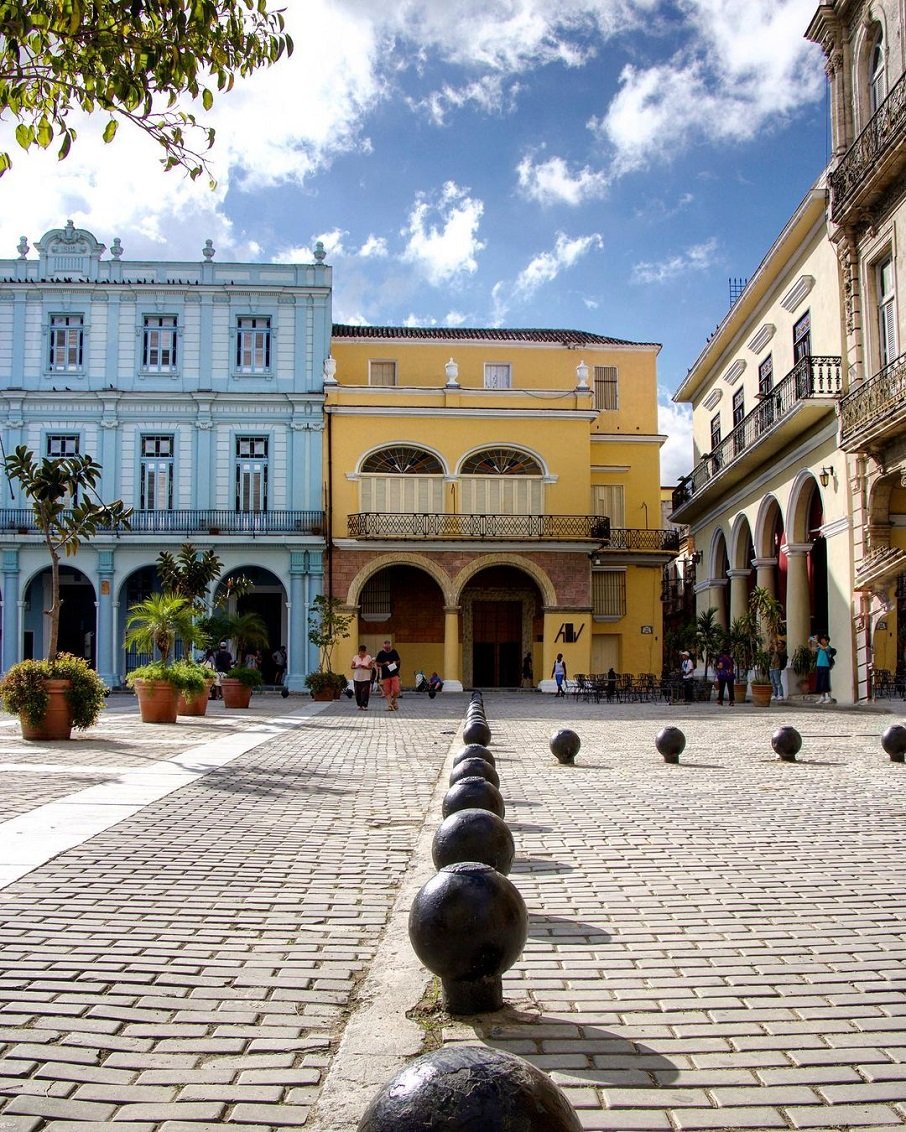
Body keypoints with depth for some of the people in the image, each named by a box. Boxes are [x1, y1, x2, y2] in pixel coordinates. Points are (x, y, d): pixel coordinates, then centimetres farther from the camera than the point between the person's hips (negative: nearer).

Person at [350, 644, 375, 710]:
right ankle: (359, 705, 16)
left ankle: (364, 706, -9)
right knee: (358, 693, 4)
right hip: (357, 678, 2)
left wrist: (365, 667, -20)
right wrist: (356, 667, -15)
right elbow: (351, 666, 5)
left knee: (365, 692, -10)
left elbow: (371, 667, -2)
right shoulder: (355, 657, 4)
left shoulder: (368, 657, -1)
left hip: (366, 678, -2)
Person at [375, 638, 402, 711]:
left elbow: (399, 661, 16)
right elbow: (377, 663, 5)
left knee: (396, 690, -11)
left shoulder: (394, 652, 6)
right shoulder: (381, 653, 1)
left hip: (395, 674, 0)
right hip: (385, 675, 0)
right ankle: (389, 705, 4)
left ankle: (394, 701, 16)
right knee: (387, 691, -1)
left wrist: (396, 662, -5)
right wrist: (384, 664, -11)